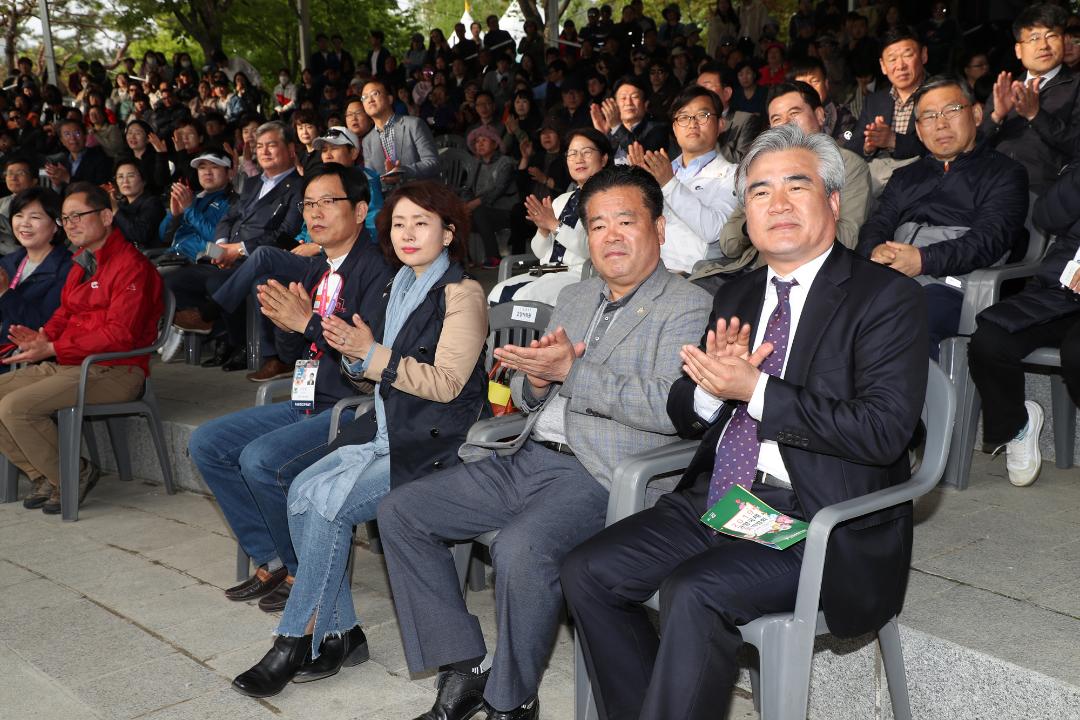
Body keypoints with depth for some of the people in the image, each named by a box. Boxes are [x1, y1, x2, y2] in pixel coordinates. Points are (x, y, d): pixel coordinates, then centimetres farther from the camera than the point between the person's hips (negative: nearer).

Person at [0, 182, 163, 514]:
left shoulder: (131, 265, -13)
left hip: (114, 371, -10)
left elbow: (120, 335, -21)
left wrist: (52, 348, -22)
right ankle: (43, 476, 6)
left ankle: (73, 478, -4)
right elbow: (64, 314, 23)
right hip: (66, 364, 10)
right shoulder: (82, 264, 18)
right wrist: (41, 336, -2)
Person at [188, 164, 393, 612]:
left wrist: (309, 322, -25)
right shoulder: (316, 270, 14)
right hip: (308, 404, 10)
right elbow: (292, 350, 16)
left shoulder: (376, 269, -14)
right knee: (207, 444, 5)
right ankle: (271, 561, 10)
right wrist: (284, 323, -6)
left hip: (354, 409, -10)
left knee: (261, 458, -26)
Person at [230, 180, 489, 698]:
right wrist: (354, 357, -3)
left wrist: (372, 354, -19)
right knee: (303, 491, -13)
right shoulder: (401, 288, 16)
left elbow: (446, 383, -16)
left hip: (431, 442, -8)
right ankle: (339, 632, -4)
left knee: (329, 501, -22)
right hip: (386, 432, 8)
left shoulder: (462, 294, -8)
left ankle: (299, 639, -6)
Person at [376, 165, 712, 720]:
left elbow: (670, 409, -18)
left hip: (600, 474, -8)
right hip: (529, 459, 8)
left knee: (520, 547, -35)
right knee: (399, 512, 0)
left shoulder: (687, 308, -3)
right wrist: (536, 379, -4)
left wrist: (571, 371, -19)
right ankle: (464, 671, 4)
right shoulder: (573, 299, 20)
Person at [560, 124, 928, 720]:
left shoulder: (887, 297, -6)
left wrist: (753, 389, -20)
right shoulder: (736, 297, 15)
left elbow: (883, 432, -17)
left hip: (821, 522, -6)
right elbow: (684, 416, 16)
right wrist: (712, 385, -9)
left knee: (695, 594, -29)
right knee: (588, 572, -7)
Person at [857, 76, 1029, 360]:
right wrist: (876, 251, -10)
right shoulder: (905, 177, 30)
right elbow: (876, 225, 17)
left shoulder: (1004, 173, 13)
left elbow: (989, 239, -3)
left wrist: (923, 260, -19)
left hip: (950, 285, -4)